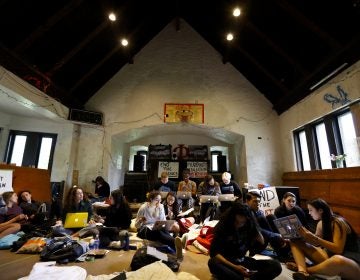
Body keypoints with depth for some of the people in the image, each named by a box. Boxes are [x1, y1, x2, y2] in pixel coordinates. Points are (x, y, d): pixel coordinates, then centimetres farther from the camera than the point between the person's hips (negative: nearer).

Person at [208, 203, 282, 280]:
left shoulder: (249, 227, -1)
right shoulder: (222, 228, -12)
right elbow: (215, 253, -14)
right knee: (213, 262, -37)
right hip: (227, 263, -4)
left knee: (276, 265, -18)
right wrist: (235, 267, -22)